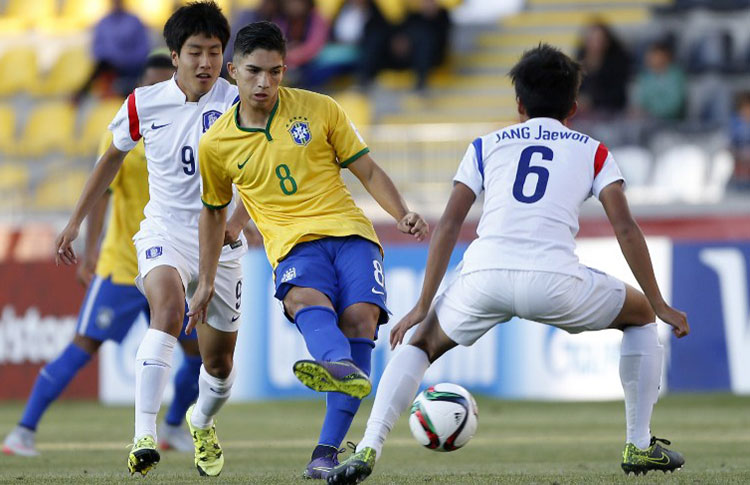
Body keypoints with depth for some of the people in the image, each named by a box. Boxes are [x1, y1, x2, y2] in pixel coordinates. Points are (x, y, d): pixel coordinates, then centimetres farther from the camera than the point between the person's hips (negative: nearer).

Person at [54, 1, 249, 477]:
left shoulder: (238, 104, -7)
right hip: (164, 231, -1)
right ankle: (144, 435, -40)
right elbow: (113, 157, 15)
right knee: (169, 307, -34)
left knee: (220, 362, 9)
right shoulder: (144, 104, -3)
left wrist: (235, 223, -24)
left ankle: (202, 423, 46)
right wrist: (76, 220, 16)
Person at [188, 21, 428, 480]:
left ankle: (328, 450, -27)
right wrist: (206, 282, 26)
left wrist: (403, 213, -5)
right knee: (304, 299, -35)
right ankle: (344, 370, -69)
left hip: (349, 230, 1)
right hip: (294, 243, -1)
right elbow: (215, 210, 24)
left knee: (359, 317, -25)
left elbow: (368, 171, 11)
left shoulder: (319, 109, 6)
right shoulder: (216, 145, 9)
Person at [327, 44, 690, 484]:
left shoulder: (487, 146, 25)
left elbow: (448, 226, 16)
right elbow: (626, 228, 11)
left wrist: (423, 307, 17)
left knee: (422, 344, 27)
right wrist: (660, 305, 16)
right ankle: (640, 446, 23)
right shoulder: (591, 151, 22)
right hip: (554, 281, -1)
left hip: (484, 277, 1)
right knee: (641, 316, 27)